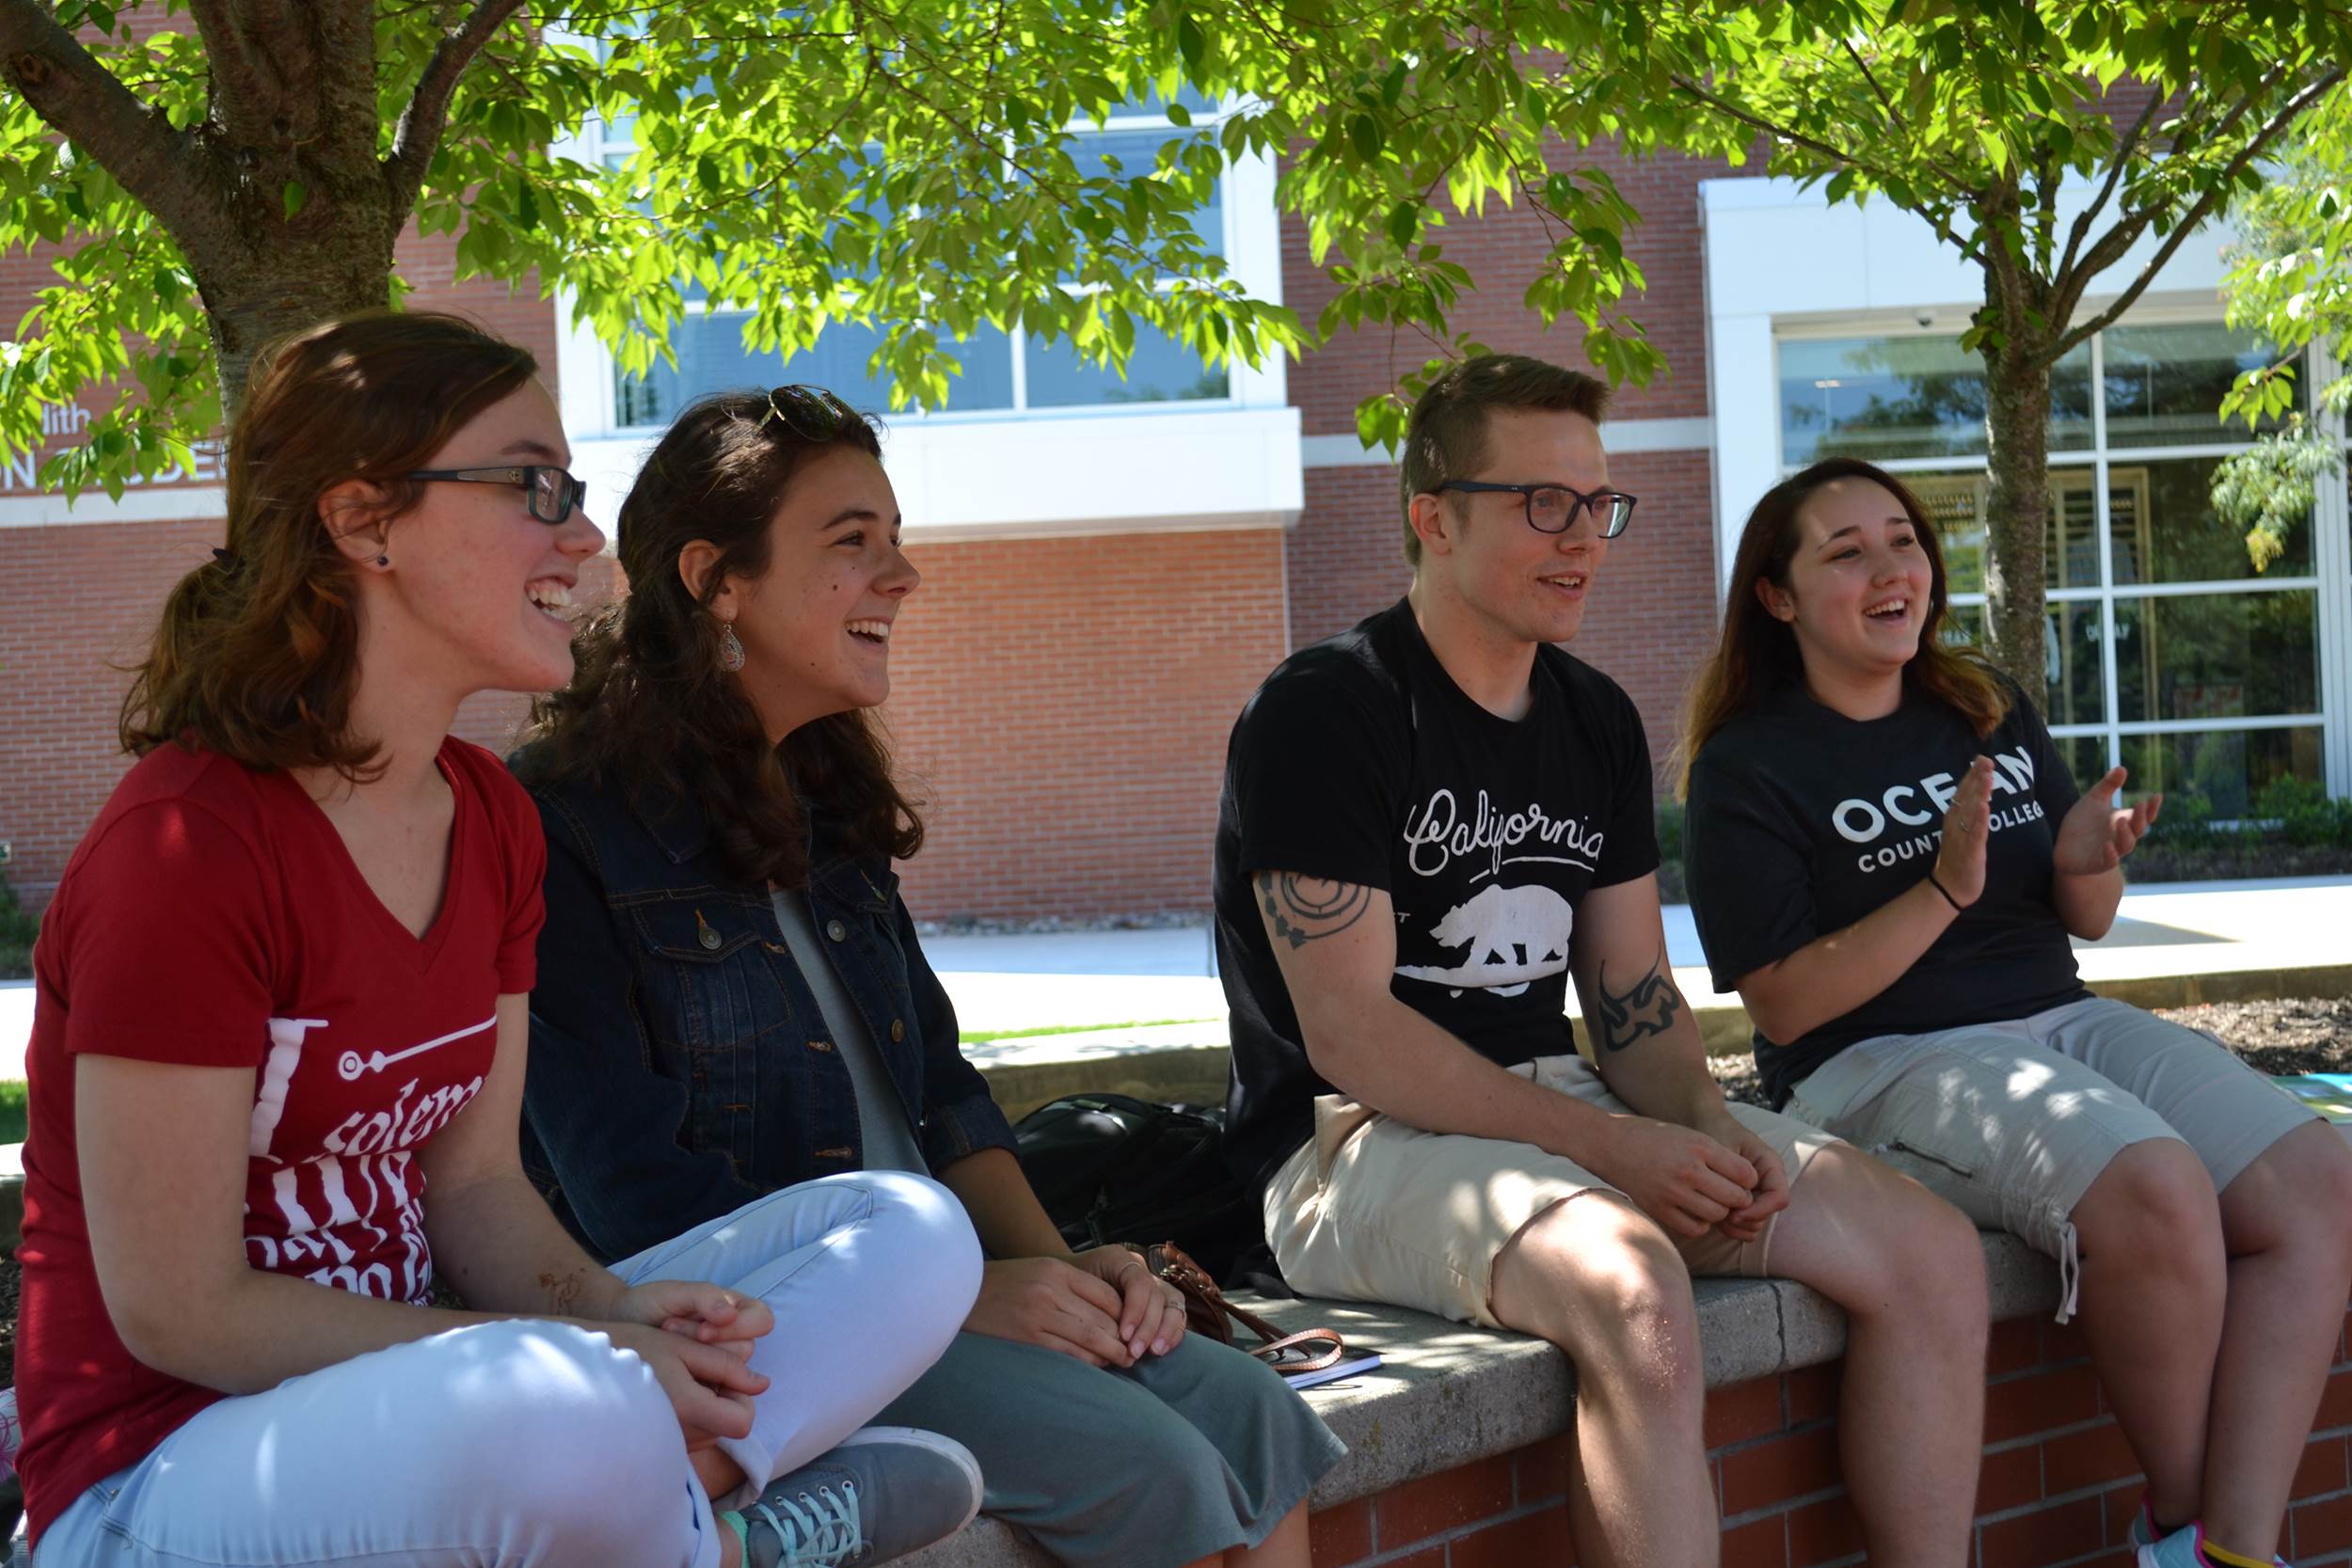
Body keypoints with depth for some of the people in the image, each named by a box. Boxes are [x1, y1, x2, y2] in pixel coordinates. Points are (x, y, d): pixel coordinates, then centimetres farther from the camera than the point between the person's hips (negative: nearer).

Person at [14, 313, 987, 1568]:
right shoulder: (183, 848, -19)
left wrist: (614, 1311, -14)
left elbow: (473, 1180, 9)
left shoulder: (492, 820, 7)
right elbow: (178, 1312, -19)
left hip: (409, 1404, 9)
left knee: (912, 1236, -1)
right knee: (572, 1429, -40)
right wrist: (576, 1366, -20)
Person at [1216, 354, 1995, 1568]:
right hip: (1359, 1139, -8)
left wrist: (1706, 1127, -7)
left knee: (1931, 1254, -7)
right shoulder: (1325, 713, -10)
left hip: (1561, 1100, 8)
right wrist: (1608, 1148, -21)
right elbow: (1348, 1033, -17)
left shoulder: (1597, 720, 14)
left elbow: (1633, 999, 15)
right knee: (1635, 1292, -37)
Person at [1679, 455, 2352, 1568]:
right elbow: (1783, 1006, -10)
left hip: (2059, 1022, 7)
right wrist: (1943, 892, -20)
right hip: (1876, 1062, -6)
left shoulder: (1995, 715, 15)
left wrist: (2088, 865, -5)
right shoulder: (1747, 767, -3)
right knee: (2155, 1189, -32)